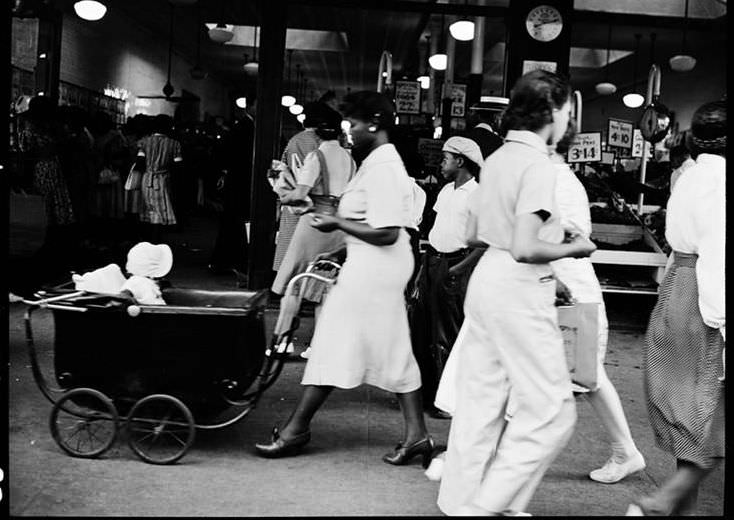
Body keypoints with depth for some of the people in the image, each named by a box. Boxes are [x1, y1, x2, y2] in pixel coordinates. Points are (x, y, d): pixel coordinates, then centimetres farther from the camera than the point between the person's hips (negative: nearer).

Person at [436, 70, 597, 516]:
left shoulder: (497, 158, 11)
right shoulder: (538, 165, -15)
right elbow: (524, 249, -22)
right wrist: (573, 249, -5)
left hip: (487, 277, 9)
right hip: (520, 293, -9)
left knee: (481, 403, 15)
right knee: (551, 411, 2)